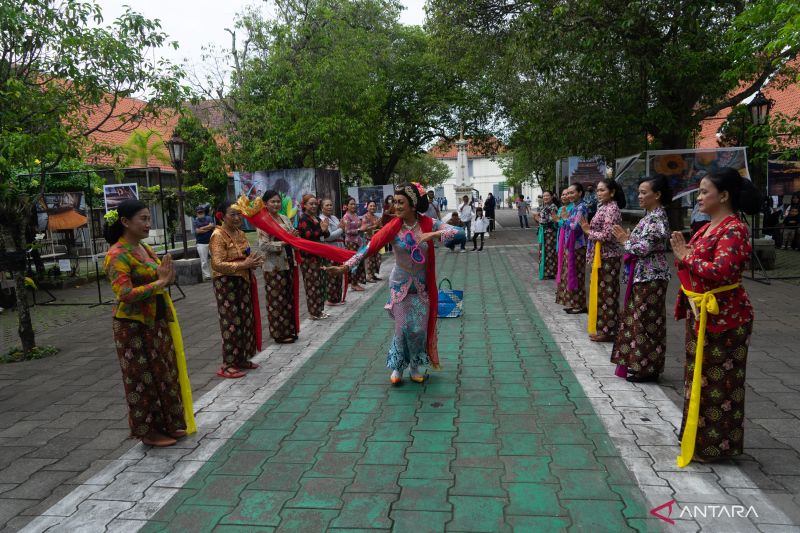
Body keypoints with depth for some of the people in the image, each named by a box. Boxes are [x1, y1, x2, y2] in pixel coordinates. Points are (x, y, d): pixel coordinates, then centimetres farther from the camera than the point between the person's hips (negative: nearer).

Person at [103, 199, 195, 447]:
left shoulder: (144, 248, 9)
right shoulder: (117, 255, -17)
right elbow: (125, 294, -27)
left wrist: (167, 276, -4)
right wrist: (160, 282, -23)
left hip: (157, 321, 8)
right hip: (134, 326, -8)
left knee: (164, 373, 15)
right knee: (143, 377, 4)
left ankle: (167, 424, 29)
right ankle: (149, 431, 18)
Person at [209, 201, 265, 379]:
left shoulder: (240, 233, 11)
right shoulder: (218, 236, -14)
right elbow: (217, 264, -24)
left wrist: (252, 261, 1)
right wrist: (243, 265, -27)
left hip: (243, 282, 8)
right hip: (226, 283, -8)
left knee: (245, 320, 11)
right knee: (231, 322, -6)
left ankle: (241, 359, 23)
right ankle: (227, 365, 1)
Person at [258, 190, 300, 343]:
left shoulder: (285, 218, 11)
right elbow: (263, 245, -17)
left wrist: (294, 236, -8)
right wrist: (283, 243, -23)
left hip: (288, 263, 7)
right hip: (273, 266, -7)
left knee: (289, 297, 13)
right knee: (277, 299, 2)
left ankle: (289, 329, 25)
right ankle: (279, 333, 12)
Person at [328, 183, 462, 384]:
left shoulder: (428, 223, -12)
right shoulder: (393, 227, -14)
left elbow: (459, 232, -18)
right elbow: (371, 246, -21)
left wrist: (434, 234, -33)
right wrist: (347, 265, -29)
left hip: (422, 286, 1)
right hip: (400, 284, -1)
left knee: (420, 328, 7)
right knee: (403, 328, 2)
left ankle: (415, 366, 28)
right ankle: (398, 366, 23)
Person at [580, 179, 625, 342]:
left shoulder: (611, 209, -15)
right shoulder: (603, 207, 13)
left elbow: (607, 236, -21)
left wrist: (589, 231, -10)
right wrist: (589, 228, -1)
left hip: (608, 257, -10)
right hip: (600, 256, 10)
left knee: (607, 293, -3)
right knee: (600, 291, 14)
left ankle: (608, 331, 5)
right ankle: (601, 327, 22)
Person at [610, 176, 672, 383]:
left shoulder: (657, 218, -16)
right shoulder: (650, 216, 14)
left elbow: (644, 248, -22)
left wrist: (625, 241, -8)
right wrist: (628, 238, 5)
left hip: (650, 277, -10)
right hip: (642, 275, 10)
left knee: (647, 321, -2)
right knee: (638, 319, 14)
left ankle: (648, 369, 8)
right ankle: (639, 363, 24)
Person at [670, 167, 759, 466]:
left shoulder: (734, 230, -17)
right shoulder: (707, 228, 12)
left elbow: (721, 270, -30)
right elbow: (692, 265, 14)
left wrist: (687, 257, -17)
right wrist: (682, 254, -7)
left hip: (722, 317, -9)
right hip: (700, 313, 9)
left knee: (718, 381, 2)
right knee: (699, 375, 18)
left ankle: (715, 444, 15)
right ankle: (697, 434, 32)